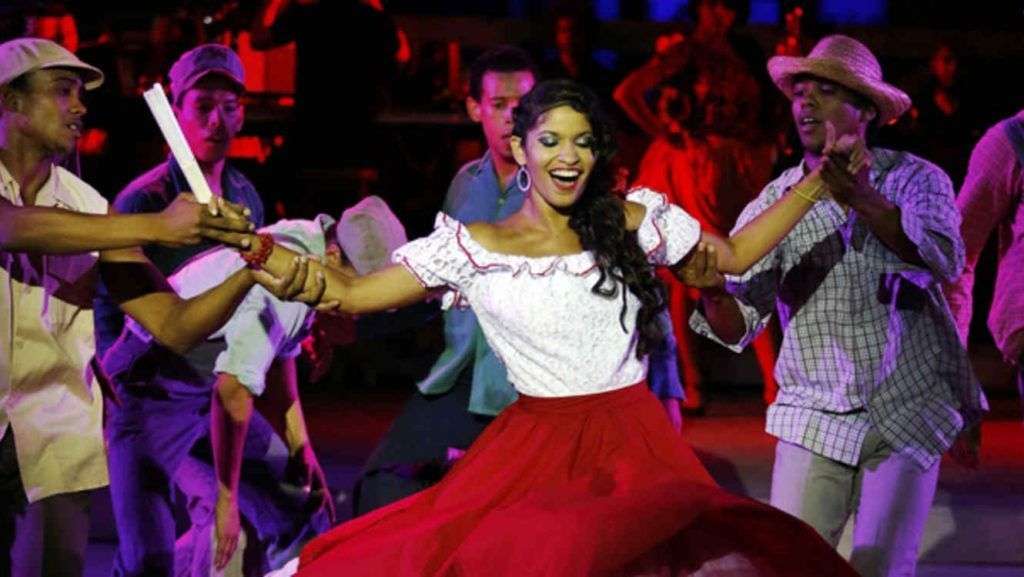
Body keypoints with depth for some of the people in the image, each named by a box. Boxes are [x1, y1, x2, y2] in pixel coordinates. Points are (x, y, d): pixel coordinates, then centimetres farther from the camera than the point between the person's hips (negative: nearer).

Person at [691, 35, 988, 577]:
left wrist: (860, 198, -38)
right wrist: (712, 292, -29)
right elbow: (737, 327, -5)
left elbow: (944, 260, -24)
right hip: (814, 419, 2)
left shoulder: (915, 179, -3)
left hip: (907, 416, -1)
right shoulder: (774, 202, 1)